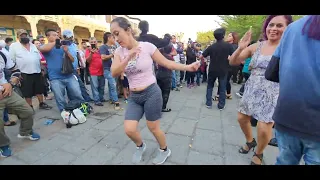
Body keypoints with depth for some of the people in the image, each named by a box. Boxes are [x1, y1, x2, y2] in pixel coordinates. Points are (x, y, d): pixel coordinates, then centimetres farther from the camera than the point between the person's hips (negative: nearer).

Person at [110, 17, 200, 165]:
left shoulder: (147, 46, -10)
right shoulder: (119, 51, 1)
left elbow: (167, 63, -5)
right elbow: (114, 73, -11)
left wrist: (187, 67, -14)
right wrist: (128, 57, -24)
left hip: (151, 93, -4)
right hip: (134, 97, 4)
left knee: (153, 128, 9)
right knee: (129, 130, -1)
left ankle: (165, 150, 39)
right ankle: (140, 146, 35)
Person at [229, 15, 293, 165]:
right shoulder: (256, 47, 2)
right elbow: (232, 62, -1)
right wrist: (240, 48, -17)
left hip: (272, 95, -4)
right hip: (251, 92, 4)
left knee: (264, 129, -5)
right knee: (242, 118, 13)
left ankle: (258, 154, 27)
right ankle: (250, 141, 43)